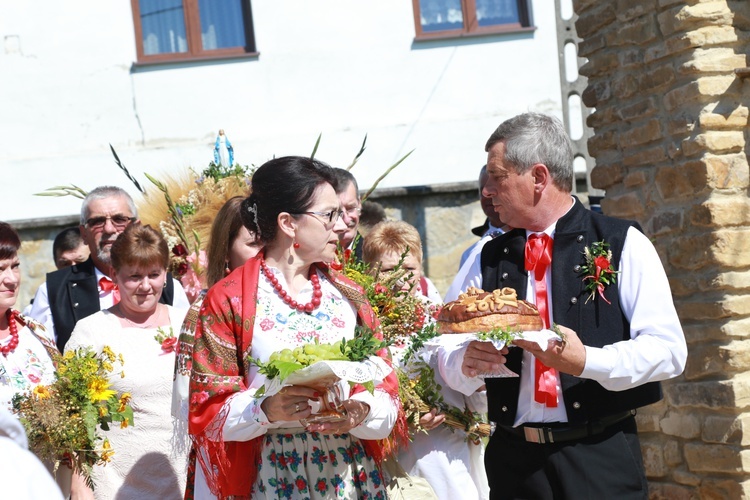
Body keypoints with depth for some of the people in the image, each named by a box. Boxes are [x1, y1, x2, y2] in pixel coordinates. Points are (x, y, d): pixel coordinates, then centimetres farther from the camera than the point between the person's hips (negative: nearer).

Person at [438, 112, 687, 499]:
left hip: (602, 463, -3)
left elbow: (668, 349, -9)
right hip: (513, 462, 4)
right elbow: (449, 358, 10)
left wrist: (585, 361, -22)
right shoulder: (490, 259, 10)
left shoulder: (623, 245, -2)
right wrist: (467, 363, -13)